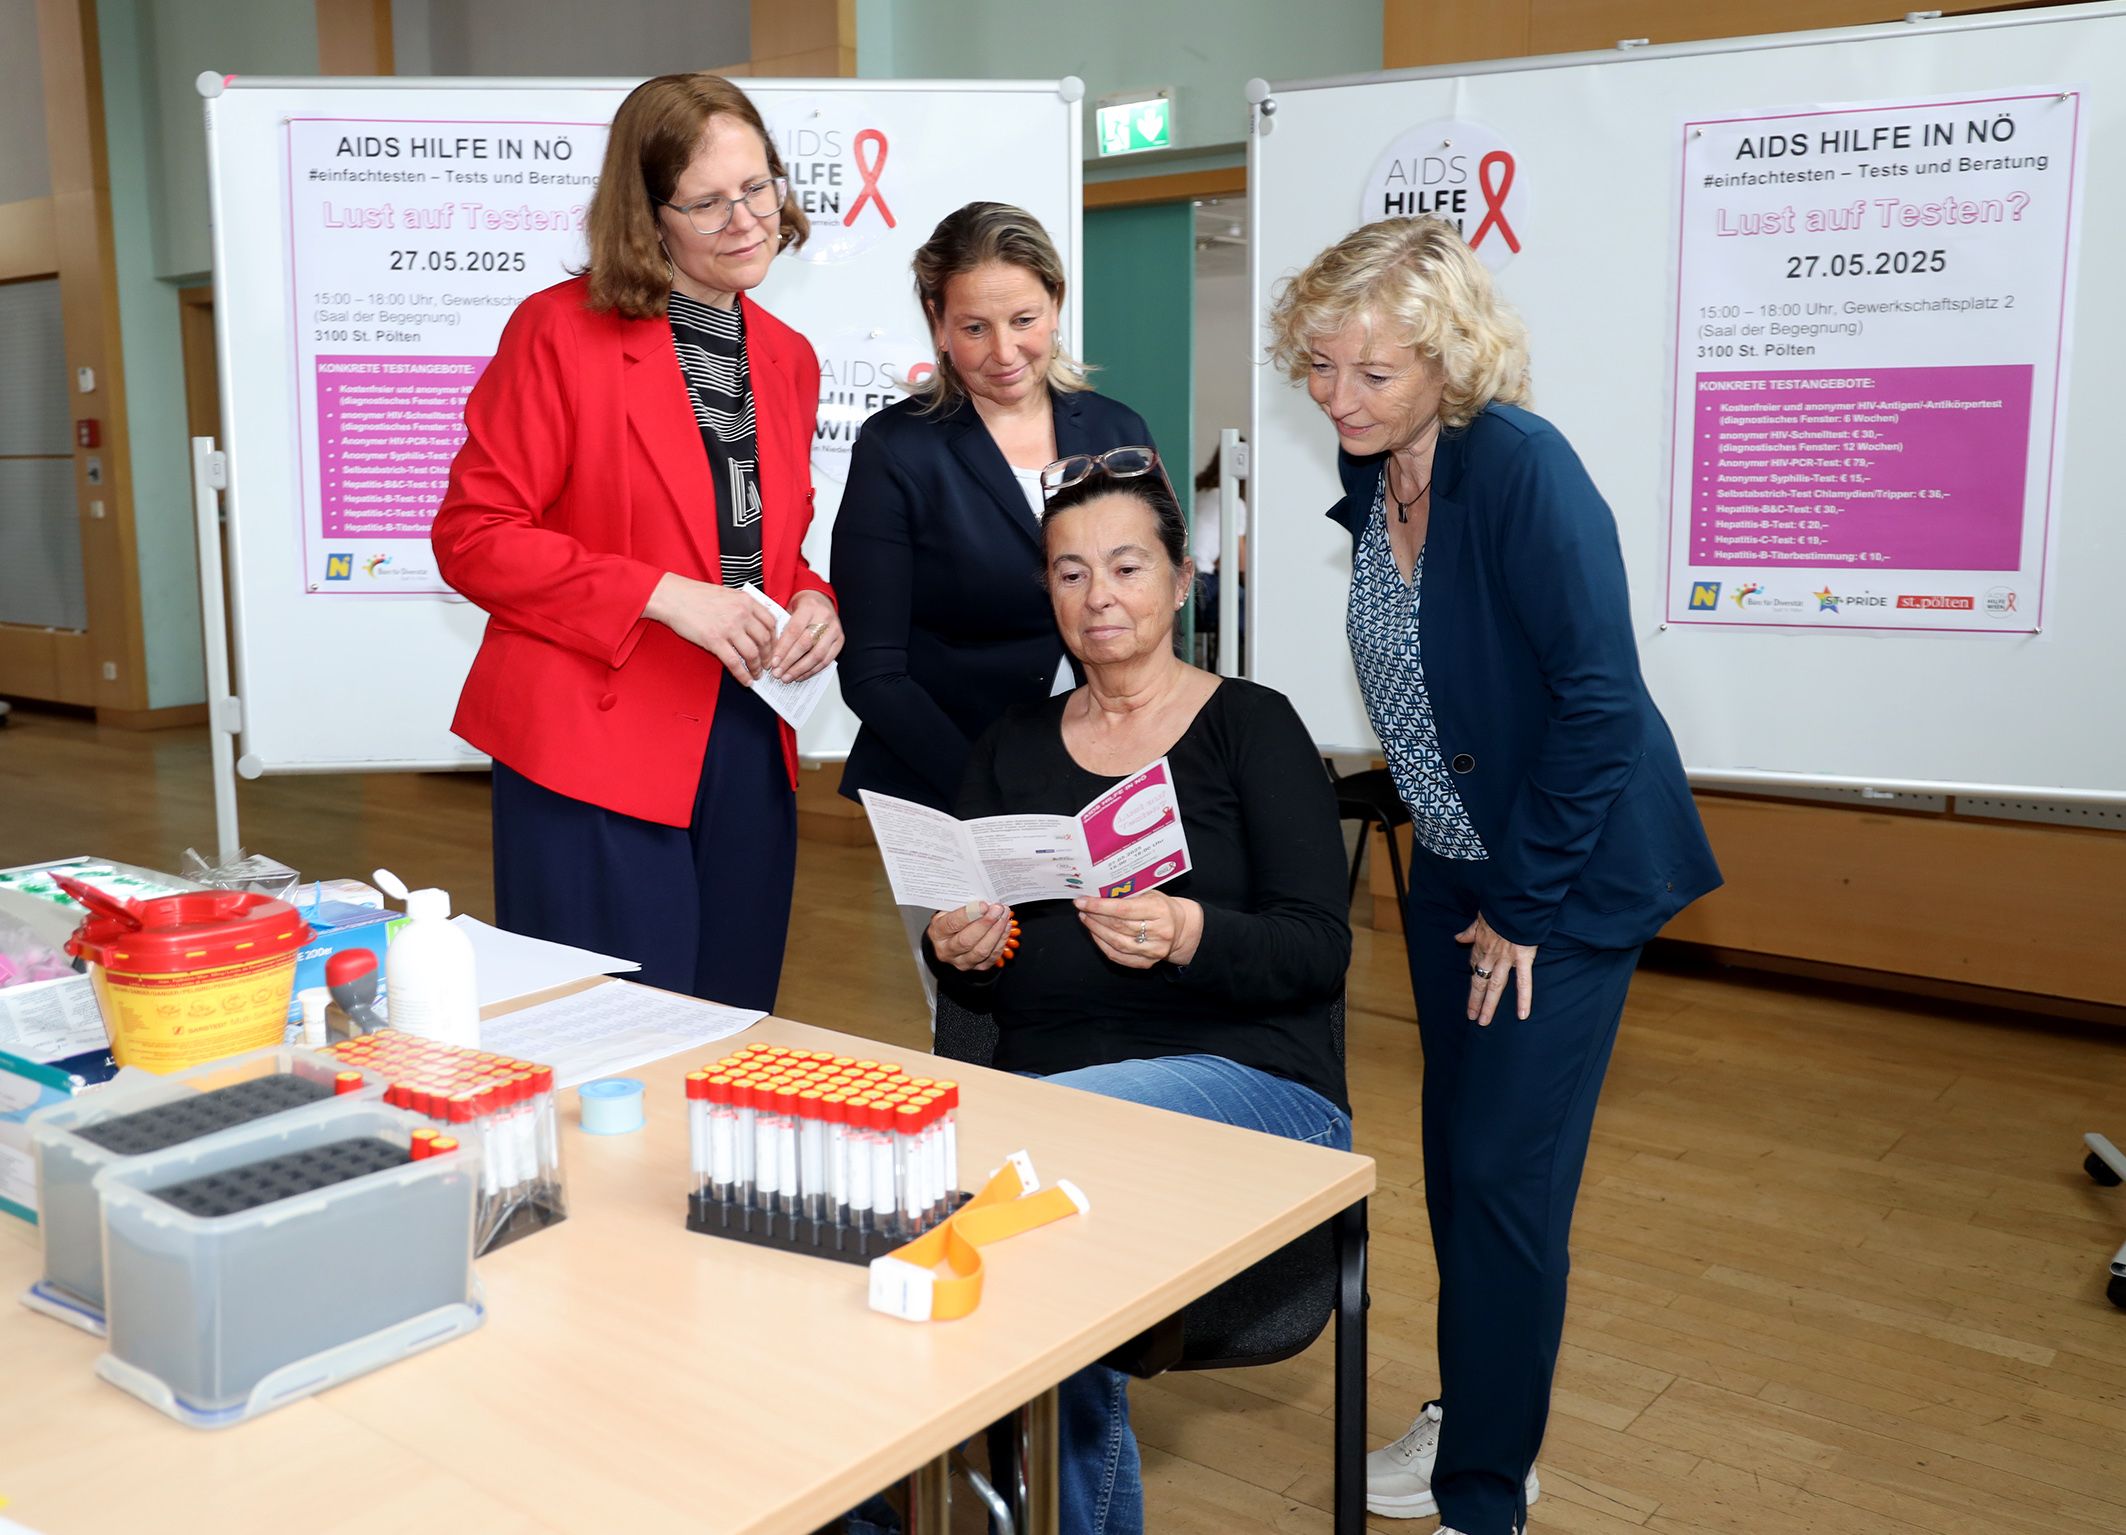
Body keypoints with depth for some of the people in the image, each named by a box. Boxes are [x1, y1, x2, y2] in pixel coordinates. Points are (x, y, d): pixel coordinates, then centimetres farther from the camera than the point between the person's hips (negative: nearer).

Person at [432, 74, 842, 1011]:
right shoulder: (562, 329, -6)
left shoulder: (788, 359, 13)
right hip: (596, 749, -6)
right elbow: (473, 536, -8)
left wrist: (810, 602, 0)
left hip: (746, 749, 6)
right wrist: (662, 595, -18)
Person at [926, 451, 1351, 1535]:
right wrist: (960, 954, -7)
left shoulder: (1251, 725, 5)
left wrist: (1186, 934, -23)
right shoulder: (1011, 749, 17)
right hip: (1046, 1092, 3)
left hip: (1248, 1083, -3)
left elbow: (1319, 950, -5)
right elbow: (981, 990, 16)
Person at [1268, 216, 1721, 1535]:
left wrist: (1525, 903, -17)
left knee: (1504, 1173, -2)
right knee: (1456, 1162, 15)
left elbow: (1599, 699, -23)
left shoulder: (1521, 466, -22)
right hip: (1457, 863, 8)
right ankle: (1475, 1422, 35)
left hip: (1570, 874, -7)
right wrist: (1469, 877, 12)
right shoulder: (1374, 473, 1)